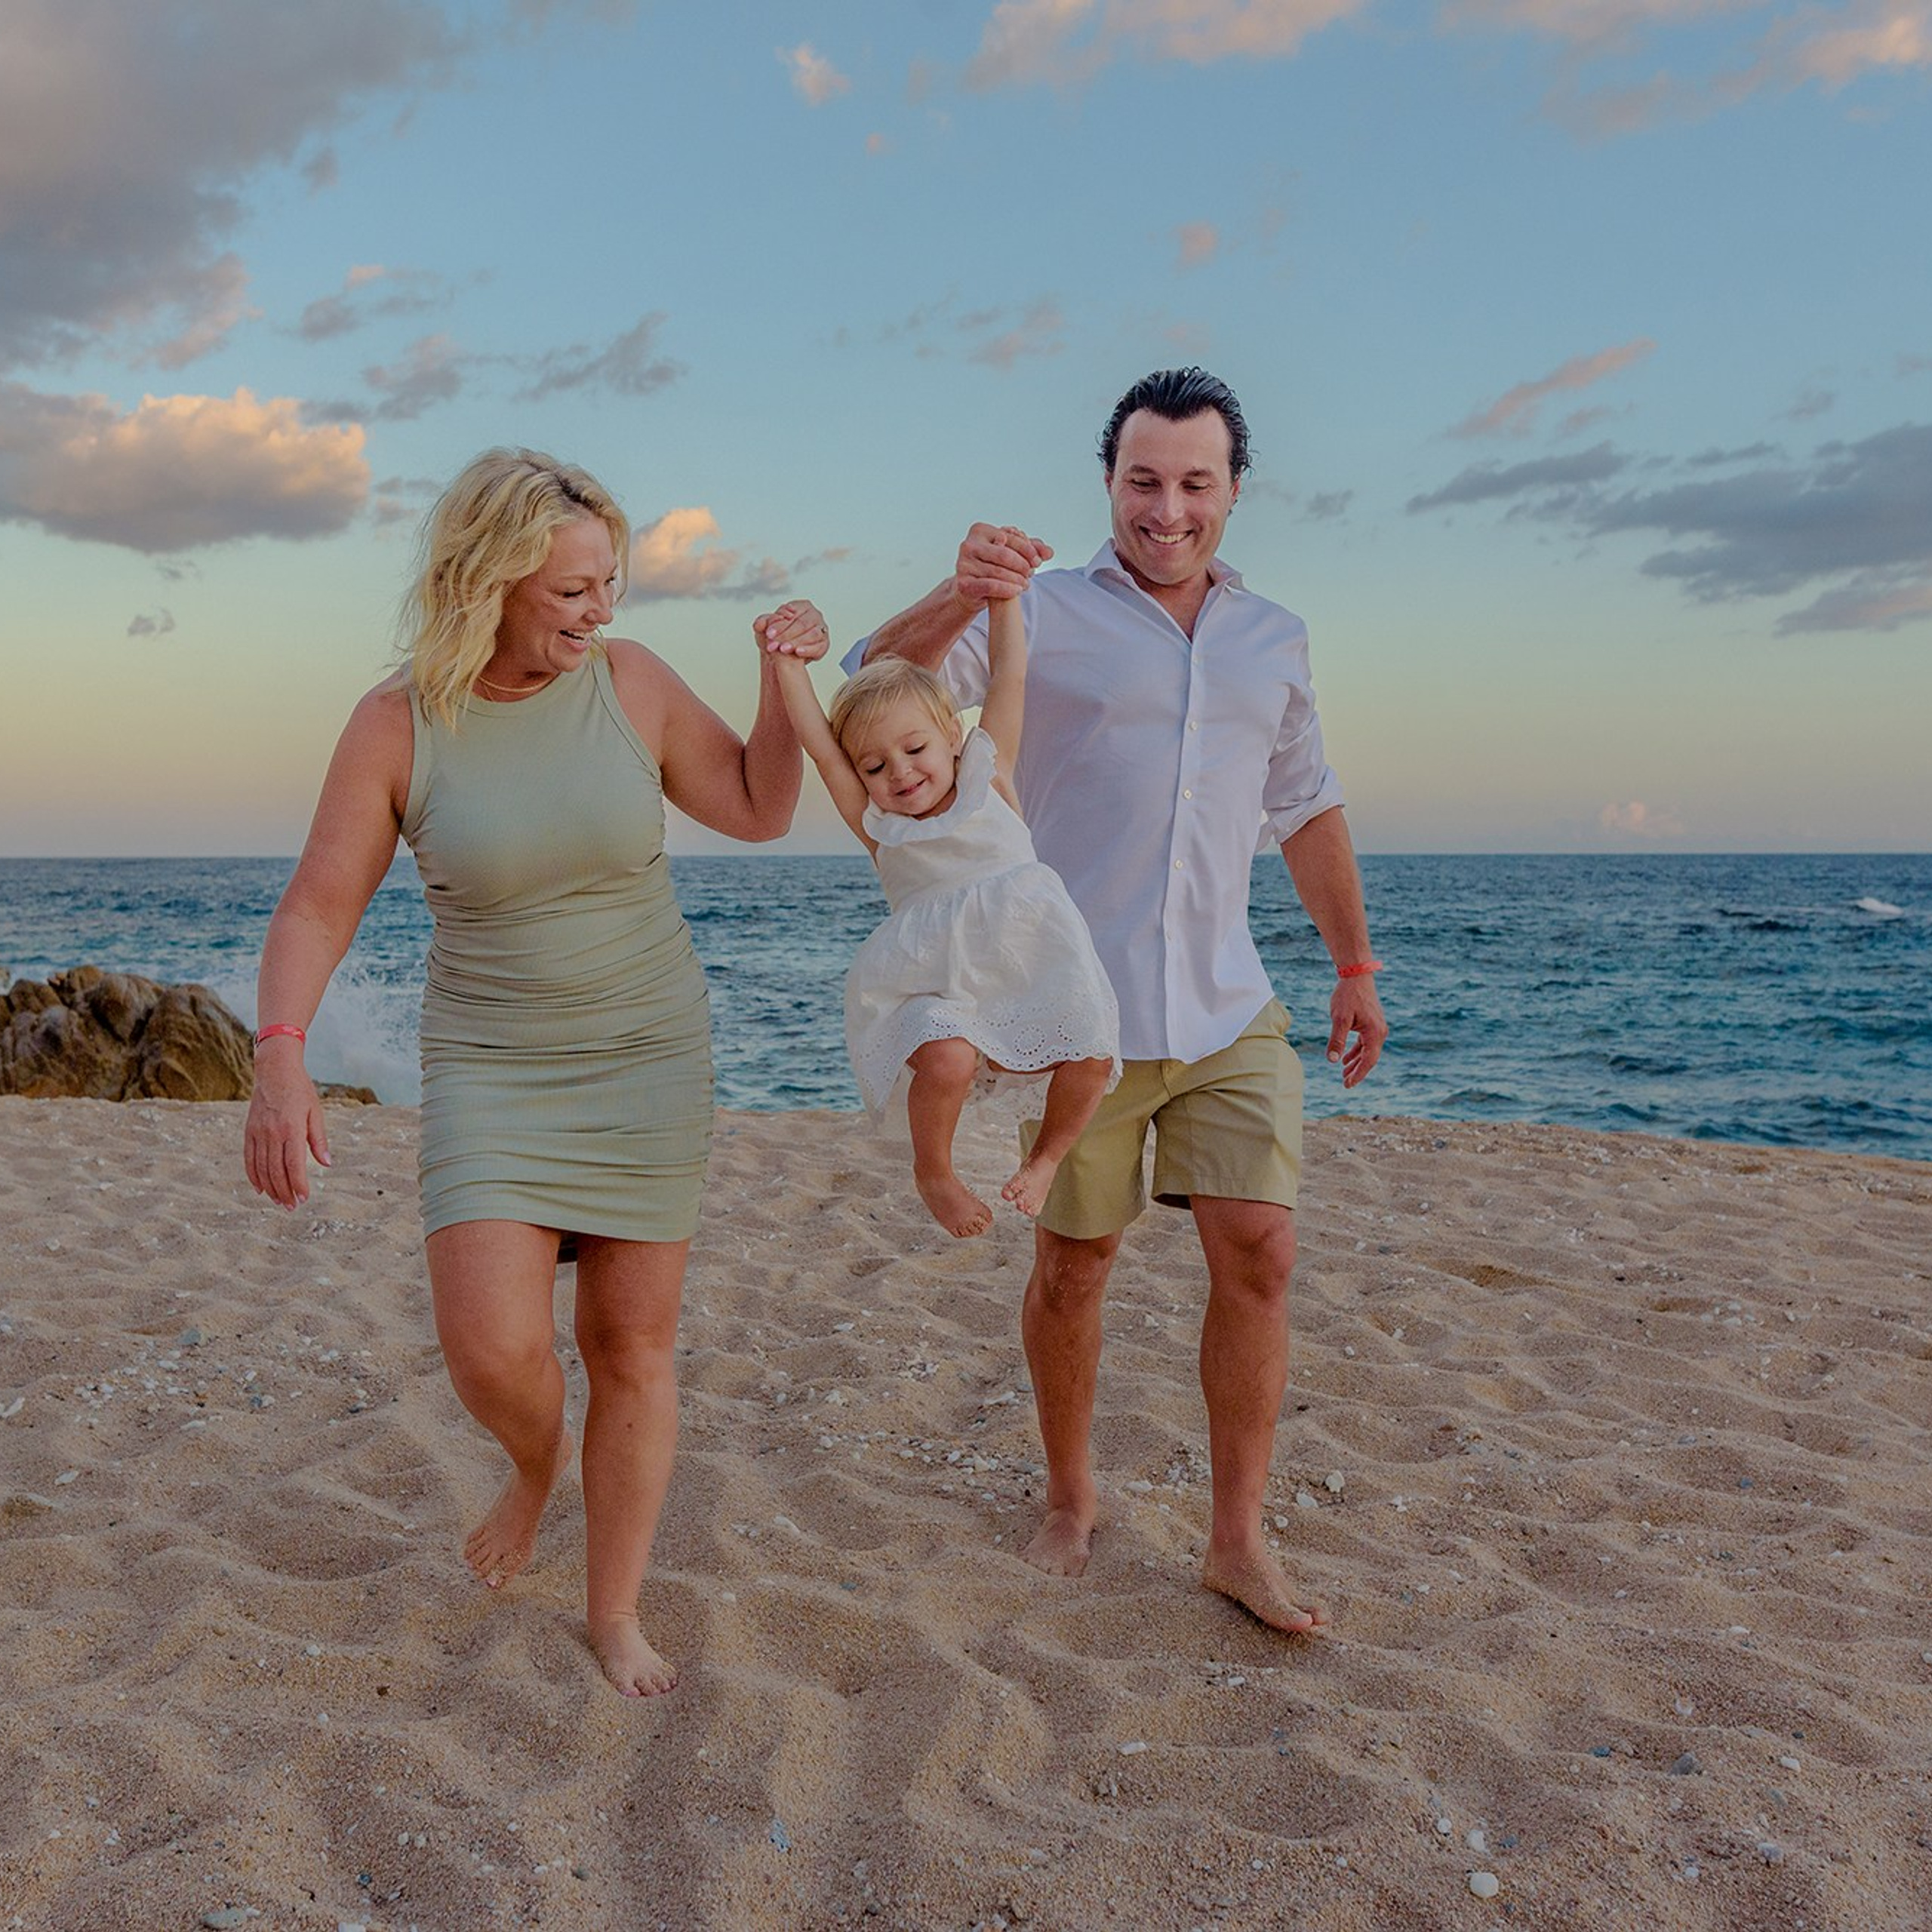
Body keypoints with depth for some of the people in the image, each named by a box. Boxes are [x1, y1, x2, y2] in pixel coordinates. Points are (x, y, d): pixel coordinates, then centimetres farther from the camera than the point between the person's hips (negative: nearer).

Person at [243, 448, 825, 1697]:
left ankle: (615, 1614, 21)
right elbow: (318, 907, -10)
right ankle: (537, 1466, 25)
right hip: (492, 1068, -1)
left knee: (635, 1347, 4)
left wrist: (785, 677, -11)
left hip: (647, 1057, 1)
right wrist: (280, 1058, -24)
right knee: (492, 1352, -14)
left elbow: (761, 810, 3)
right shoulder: (397, 725, -9)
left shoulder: (630, 681, -6)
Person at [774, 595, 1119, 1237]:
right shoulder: (877, 827, 3)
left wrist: (1003, 594, 2)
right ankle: (932, 1172, -2)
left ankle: (1046, 1157, 12)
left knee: (1091, 1058, -19)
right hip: (934, 988, -2)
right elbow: (819, 745, -4)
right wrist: (789, 664, -11)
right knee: (946, 1061, -32)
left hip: (1026, 975, 2)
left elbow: (1008, 677, 4)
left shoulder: (989, 780, 5)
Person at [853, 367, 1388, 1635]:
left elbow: (1308, 813, 21)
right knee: (1072, 1265, 7)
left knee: (1259, 1251, -6)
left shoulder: (1273, 640, 12)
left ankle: (1239, 1540, 7)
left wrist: (1357, 969, 20)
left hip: (1228, 1010, 3)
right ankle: (1072, 1506, 28)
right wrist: (960, 598, -35)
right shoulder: (1042, 613, -2)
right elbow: (879, 692, -15)